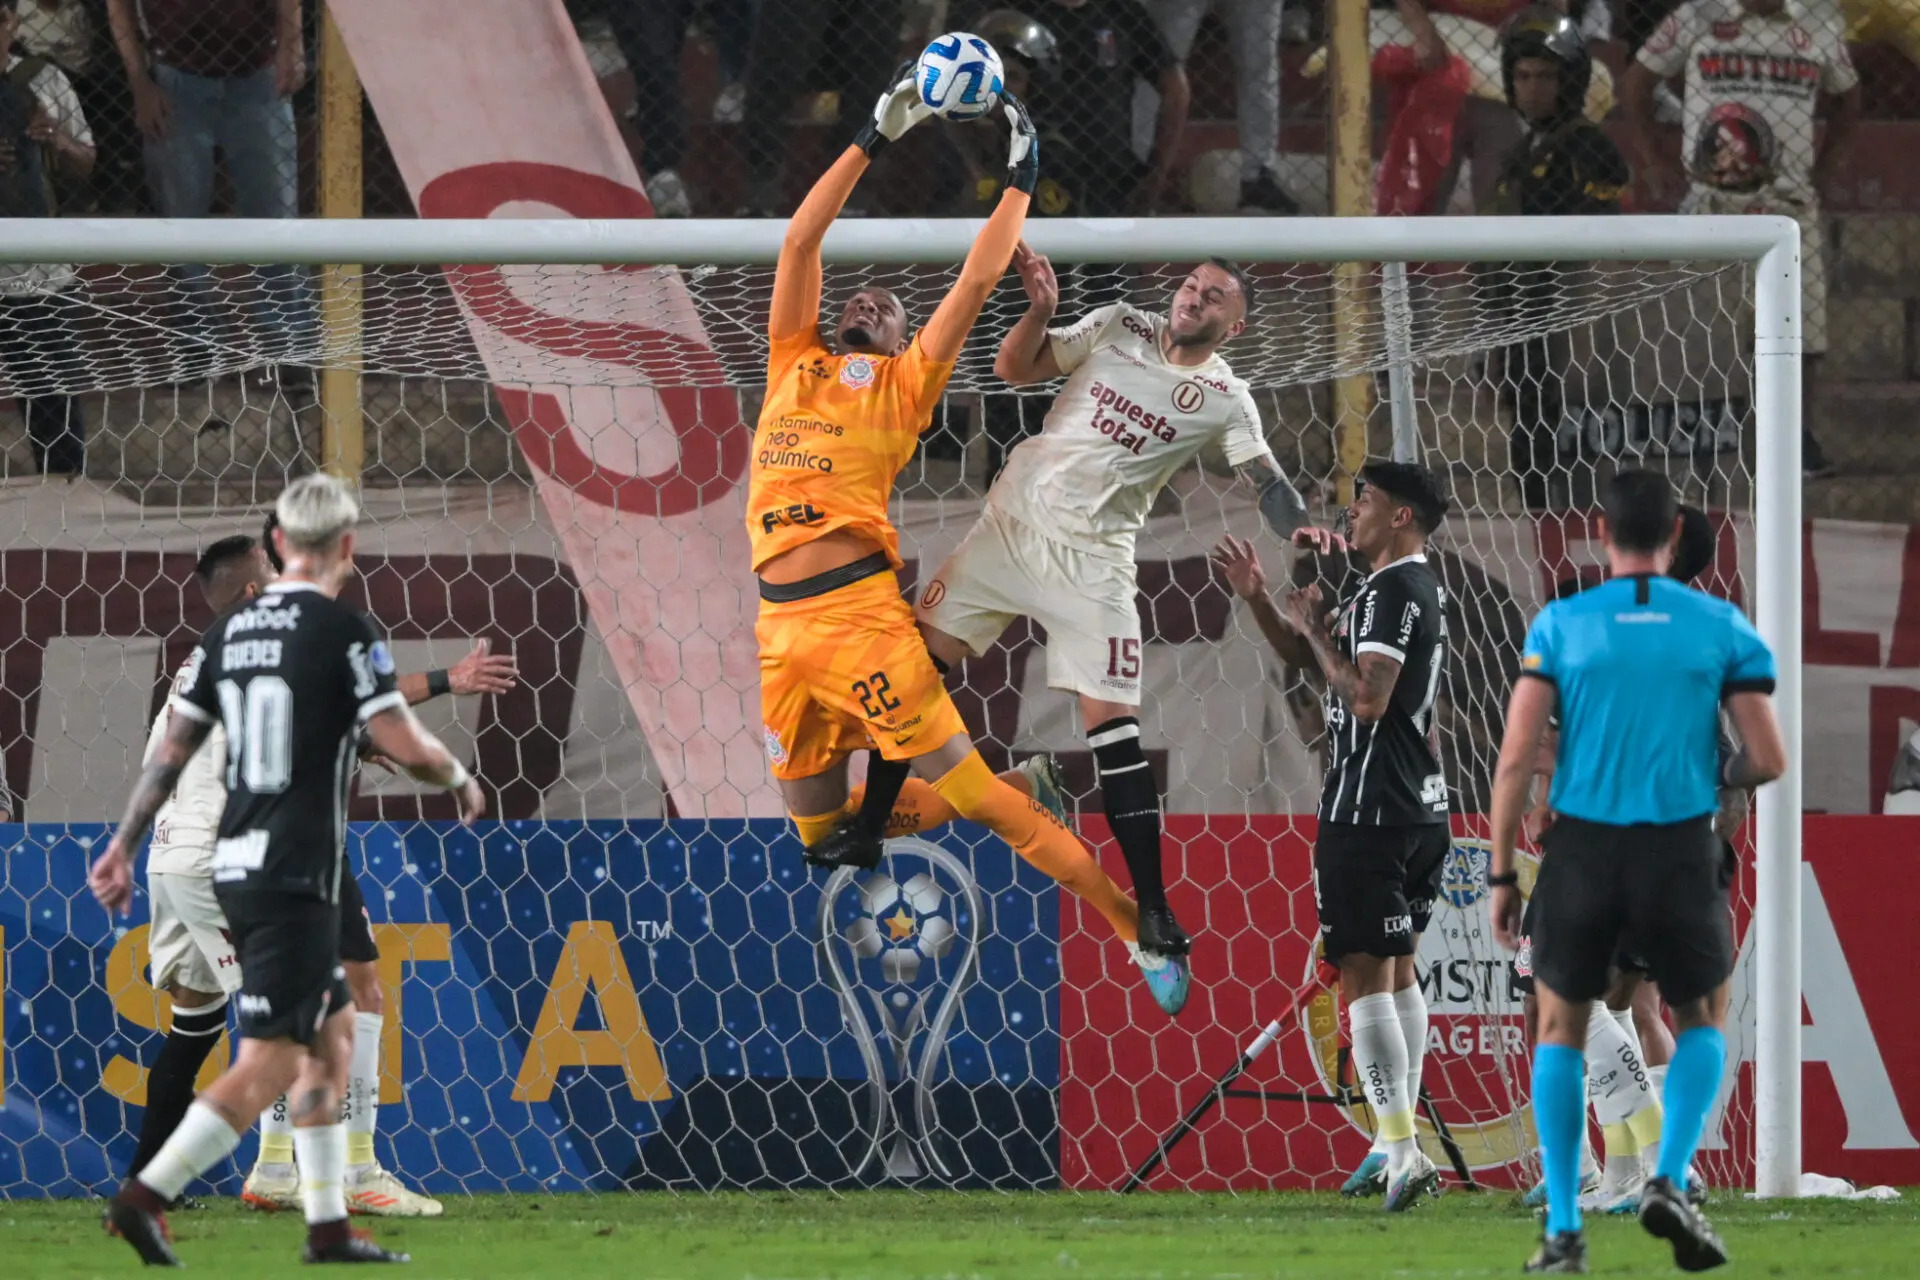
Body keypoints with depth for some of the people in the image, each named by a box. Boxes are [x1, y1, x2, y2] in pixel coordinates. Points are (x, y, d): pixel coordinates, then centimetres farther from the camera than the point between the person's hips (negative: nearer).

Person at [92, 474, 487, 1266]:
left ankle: (328, 1228, 16)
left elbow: (172, 750, 11)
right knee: (269, 1062, -7)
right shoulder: (343, 631, -11)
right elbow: (405, 748, -14)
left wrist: (123, 847, 17)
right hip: (298, 874, -8)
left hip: (235, 867, 8)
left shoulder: (228, 630, 8)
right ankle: (145, 1197, -16)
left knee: (332, 1031, 17)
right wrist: (459, 781, 7)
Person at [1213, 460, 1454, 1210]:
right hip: (1420, 806, 10)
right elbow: (1304, 658, 25)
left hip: (1370, 811, -10)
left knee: (1364, 976, -10)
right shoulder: (1416, 589, 17)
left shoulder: (1392, 593, -15)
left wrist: (1315, 628, -13)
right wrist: (1257, 600, 13)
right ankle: (1399, 1146, 21)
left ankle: (1402, 1150, -16)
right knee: (1396, 967, 16)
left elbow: (1367, 698, -25)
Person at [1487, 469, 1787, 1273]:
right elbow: (1769, 760, -1)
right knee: (1702, 1022, 21)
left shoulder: (1560, 625, 0)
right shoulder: (1722, 628, 0)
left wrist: (1500, 875, 1)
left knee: (1560, 1031, 17)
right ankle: (1669, 1181, -2)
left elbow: (1516, 757, -6)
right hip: (1681, 855, 0)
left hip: (1582, 848, 0)